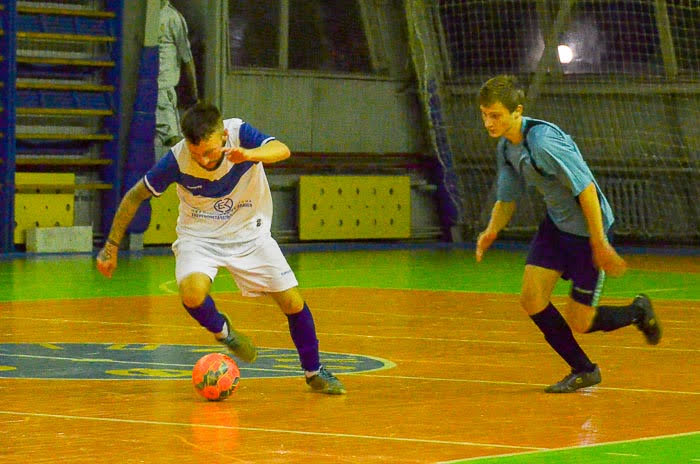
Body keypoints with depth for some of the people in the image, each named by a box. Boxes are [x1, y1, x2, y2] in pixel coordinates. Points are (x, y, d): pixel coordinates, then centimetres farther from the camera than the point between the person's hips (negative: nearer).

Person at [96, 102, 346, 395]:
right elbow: (134, 198, -10)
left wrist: (249, 154, -60)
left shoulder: (240, 133, -23)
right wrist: (111, 247, -8)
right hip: (198, 236, -1)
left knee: (293, 302, -5)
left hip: (249, 233, 1)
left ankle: (314, 371, 21)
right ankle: (222, 331, 4)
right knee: (192, 292, -30)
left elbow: (282, 150, -40)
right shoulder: (177, 159, -23)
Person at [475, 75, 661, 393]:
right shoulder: (506, 148, 0)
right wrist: (491, 231, -8)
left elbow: (586, 190, -26)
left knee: (579, 322, -2)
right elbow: (506, 199, 12)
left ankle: (637, 312, 28)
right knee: (532, 300, -4)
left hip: (588, 228, -8)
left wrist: (599, 244, -23)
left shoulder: (543, 141, -28)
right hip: (555, 224, 8)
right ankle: (583, 371, 13)